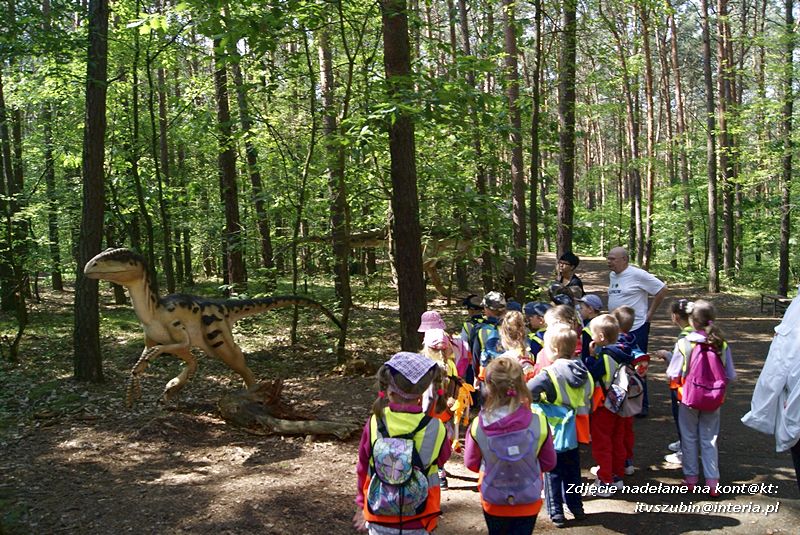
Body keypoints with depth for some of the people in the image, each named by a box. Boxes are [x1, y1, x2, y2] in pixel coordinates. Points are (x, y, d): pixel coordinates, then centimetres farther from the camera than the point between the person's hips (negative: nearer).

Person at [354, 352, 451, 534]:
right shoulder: (435, 428, -18)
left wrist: (362, 506, 16)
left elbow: (363, 469, -1)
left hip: (379, 520, 1)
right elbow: (442, 458, 4)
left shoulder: (374, 424, -15)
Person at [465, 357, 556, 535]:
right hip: (528, 502, -1)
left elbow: (471, 464, -4)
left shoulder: (477, 426, -21)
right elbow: (548, 463, -6)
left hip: (493, 503, 1)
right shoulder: (538, 424, -21)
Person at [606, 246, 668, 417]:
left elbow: (662, 290, -12)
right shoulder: (612, 275, 9)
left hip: (636, 328, -8)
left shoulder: (638, 275, -15)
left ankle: (643, 405, 10)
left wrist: (649, 314, -10)